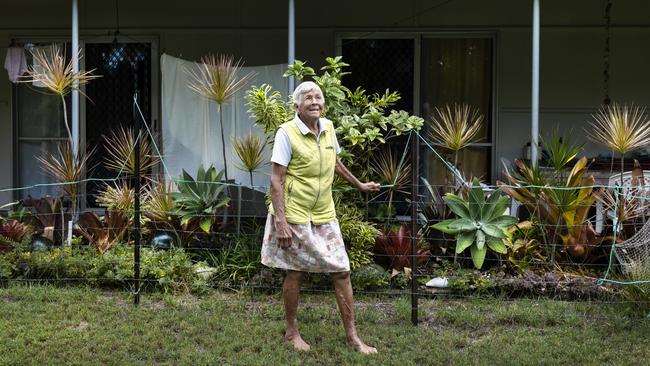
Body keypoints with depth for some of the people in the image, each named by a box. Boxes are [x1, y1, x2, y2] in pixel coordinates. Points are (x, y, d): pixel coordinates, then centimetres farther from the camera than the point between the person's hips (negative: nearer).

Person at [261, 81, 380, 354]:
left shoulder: (328, 128, 4)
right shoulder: (287, 133, -14)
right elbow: (276, 180, -16)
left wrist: (359, 185, 34)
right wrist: (281, 222, -22)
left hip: (324, 215, 6)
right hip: (295, 216, -5)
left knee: (341, 271, 3)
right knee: (295, 273, 5)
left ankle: (352, 336, 10)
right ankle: (292, 332, 24)